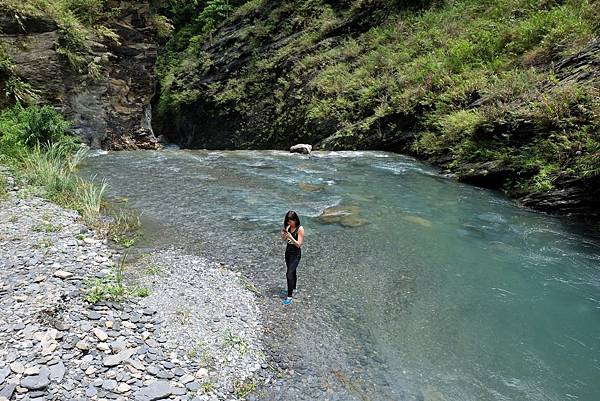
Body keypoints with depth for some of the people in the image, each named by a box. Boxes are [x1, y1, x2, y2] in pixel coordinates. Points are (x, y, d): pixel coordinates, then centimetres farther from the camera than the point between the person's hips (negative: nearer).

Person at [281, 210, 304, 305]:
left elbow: (299, 244, -19)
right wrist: (283, 234, -9)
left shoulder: (300, 229, -18)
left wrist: (291, 237, -31)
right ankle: (294, 288, 42)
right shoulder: (288, 227, 2)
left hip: (295, 254, -7)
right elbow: (284, 239, 12)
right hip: (288, 251, 7)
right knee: (292, 272, 23)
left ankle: (289, 296, -4)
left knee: (289, 274, -11)